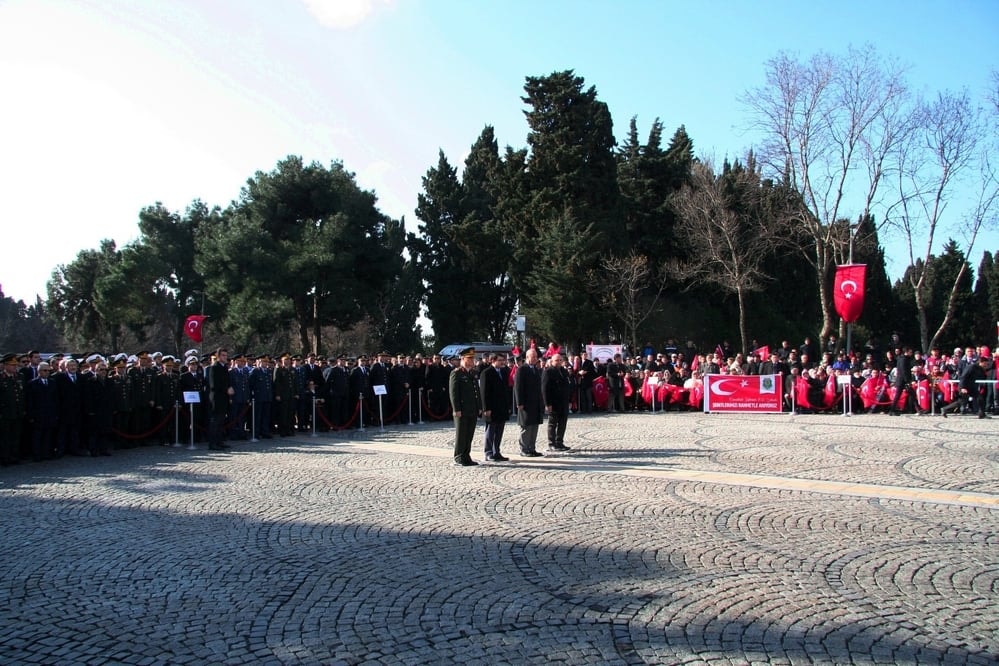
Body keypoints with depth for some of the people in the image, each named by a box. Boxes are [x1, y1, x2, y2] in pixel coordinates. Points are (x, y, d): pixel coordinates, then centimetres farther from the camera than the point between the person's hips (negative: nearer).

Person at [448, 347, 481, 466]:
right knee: (461, 435, -1)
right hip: (462, 411, -7)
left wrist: (479, 407, 13)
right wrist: (456, 409, -17)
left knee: (469, 435, 10)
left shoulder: (473, 373, 15)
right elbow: (453, 392, -12)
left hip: (473, 411, 7)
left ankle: (466, 457, 17)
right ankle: (458, 458, 6)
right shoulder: (456, 373, -7)